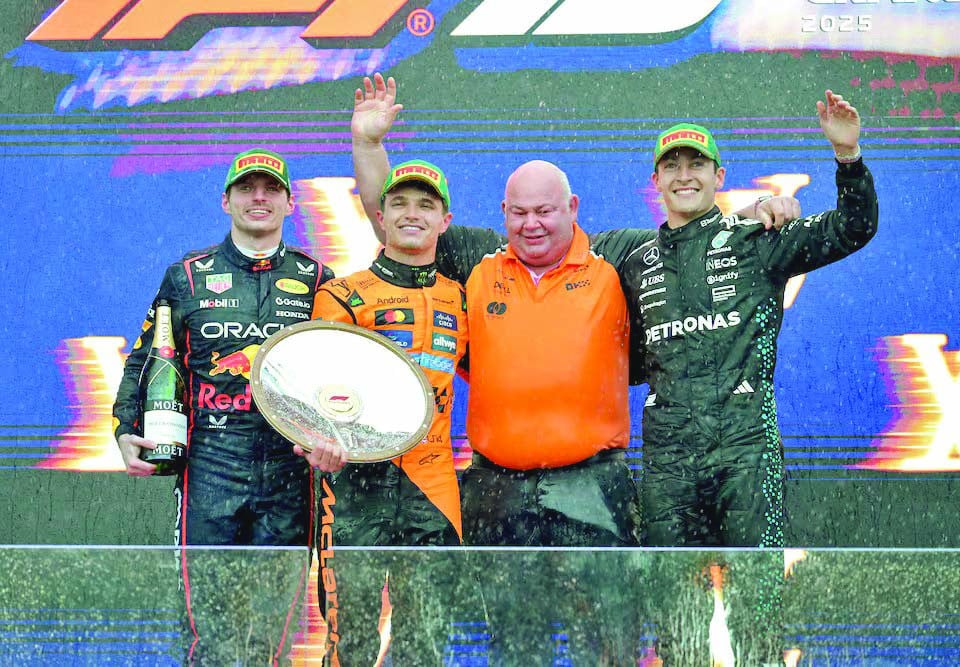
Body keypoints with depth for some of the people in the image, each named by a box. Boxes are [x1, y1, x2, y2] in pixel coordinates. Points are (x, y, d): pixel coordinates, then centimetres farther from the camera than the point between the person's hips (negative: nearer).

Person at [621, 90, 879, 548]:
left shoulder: (755, 242, 6)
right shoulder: (638, 266, 17)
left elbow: (852, 229, -2)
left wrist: (848, 155, -14)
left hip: (745, 445, -3)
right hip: (666, 454, 4)